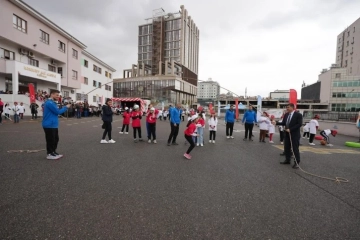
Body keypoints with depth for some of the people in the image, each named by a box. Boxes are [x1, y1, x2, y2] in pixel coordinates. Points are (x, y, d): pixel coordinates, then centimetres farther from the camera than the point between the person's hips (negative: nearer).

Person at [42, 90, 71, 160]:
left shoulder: (52, 102, 16)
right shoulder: (49, 103, -18)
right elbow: (58, 112, -17)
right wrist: (66, 107, -7)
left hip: (54, 125, 10)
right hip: (49, 125, -10)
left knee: (55, 139, 16)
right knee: (50, 140, -1)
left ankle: (53, 152, 26)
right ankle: (49, 154, 10)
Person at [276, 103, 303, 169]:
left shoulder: (298, 115, -10)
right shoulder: (286, 114, 8)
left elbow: (299, 124, -16)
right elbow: (283, 123, 10)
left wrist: (290, 129, -21)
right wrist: (276, 123, -5)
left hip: (294, 134, -6)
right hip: (287, 134, 6)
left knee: (295, 148, -1)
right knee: (286, 148, 12)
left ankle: (297, 163, 11)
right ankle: (287, 160, 26)